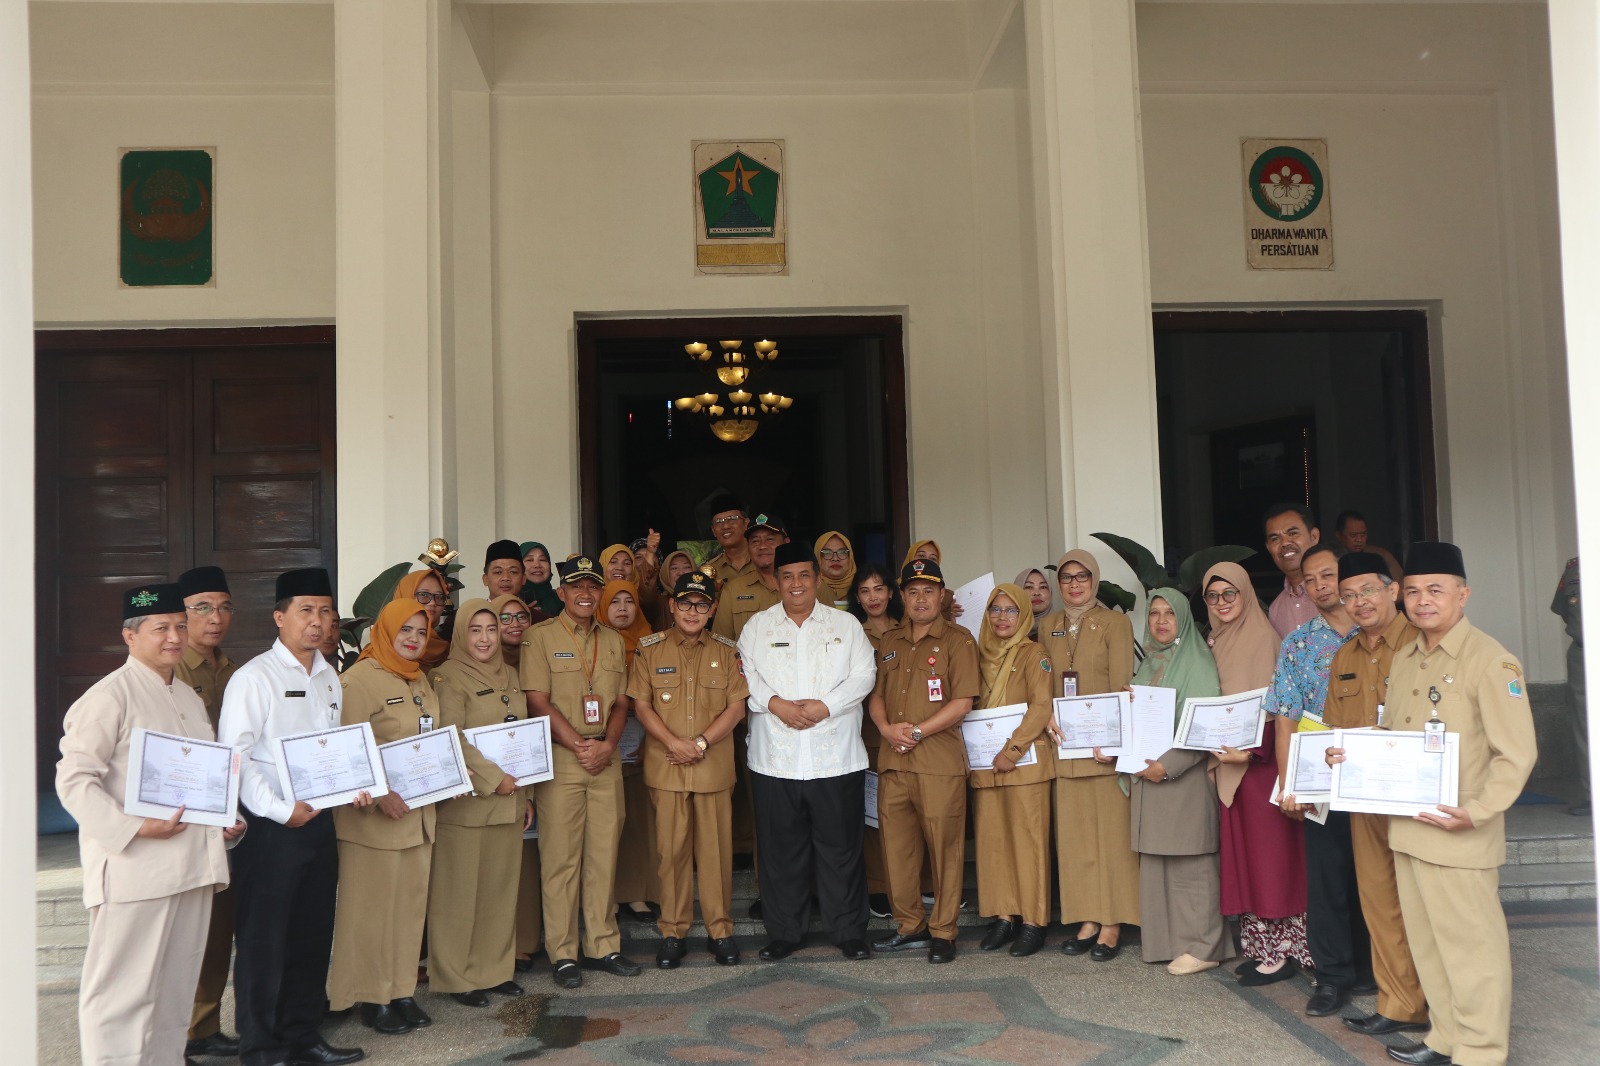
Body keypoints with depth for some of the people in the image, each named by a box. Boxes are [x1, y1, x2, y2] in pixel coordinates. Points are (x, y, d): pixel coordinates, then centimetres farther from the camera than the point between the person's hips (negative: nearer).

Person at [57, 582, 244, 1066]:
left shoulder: (189, 698, 17)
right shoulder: (109, 696, -8)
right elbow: (74, 779, -14)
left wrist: (228, 819, 10)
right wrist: (134, 828, -23)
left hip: (190, 863, 8)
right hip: (135, 868, -8)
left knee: (176, 988, 15)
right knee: (122, 990, -2)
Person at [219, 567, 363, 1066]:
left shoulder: (330, 678, 12)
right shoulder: (254, 677, -10)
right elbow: (234, 757, -16)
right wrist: (281, 811, -18)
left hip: (318, 819, 7)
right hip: (270, 827, -7)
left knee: (313, 935, 14)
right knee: (263, 939, 3)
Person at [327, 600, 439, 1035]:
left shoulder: (420, 680, 13)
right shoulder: (360, 679, -12)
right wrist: (380, 796, -21)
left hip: (420, 812, 8)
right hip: (376, 815, -7)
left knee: (411, 903, 11)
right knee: (373, 907, 2)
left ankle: (402, 991, 22)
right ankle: (372, 999, 14)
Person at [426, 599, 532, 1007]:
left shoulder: (509, 675, 13)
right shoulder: (448, 676, -8)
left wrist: (525, 793, 16)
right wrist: (493, 778, -17)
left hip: (508, 799, 7)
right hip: (466, 801, -6)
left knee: (502, 886, 12)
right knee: (461, 889, 2)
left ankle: (497, 968, 23)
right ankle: (457, 977, 13)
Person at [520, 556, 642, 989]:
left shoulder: (613, 642, 14)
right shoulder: (541, 637, -2)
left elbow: (621, 702, 13)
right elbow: (538, 702, -9)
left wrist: (607, 745, -5)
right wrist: (579, 746, -13)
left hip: (605, 760, 5)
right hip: (559, 759, -5)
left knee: (604, 855, 8)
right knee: (561, 858, -1)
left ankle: (603, 945, 17)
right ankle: (563, 953, 8)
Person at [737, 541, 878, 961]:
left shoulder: (845, 624, 9)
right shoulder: (757, 626, 11)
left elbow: (863, 675, 0)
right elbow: (744, 676, 2)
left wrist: (825, 705, -12)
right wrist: (775, 703, -14)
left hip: (837, 757, -1)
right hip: (775, 758, 1)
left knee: (841, 847, 4)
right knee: (782, 848, 6)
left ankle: (849, 930, 16)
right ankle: (785, 931, 19)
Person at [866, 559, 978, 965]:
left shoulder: (958, 641, -1)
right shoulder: (889, 641, 17)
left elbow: (962, 703, -7)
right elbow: (875, 694, 16)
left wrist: (916, 732, -12)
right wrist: (886, 728, -4)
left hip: (940, 762, -5)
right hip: (892, 760, 5)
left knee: (944, 848, -1)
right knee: (897, 846, 8)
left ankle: (943, 932, 10)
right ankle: (910, 926, 21)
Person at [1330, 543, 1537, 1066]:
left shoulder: (1489, 659, -11)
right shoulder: (1403, 660, 12)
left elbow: (1517, 752, -15)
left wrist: (1477, 812, -22)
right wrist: (1351, 755, 3)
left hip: (1458, 834, -7)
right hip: (1408, 827, 7)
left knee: (1471, 943, 3)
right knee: (1426, 939, 16)